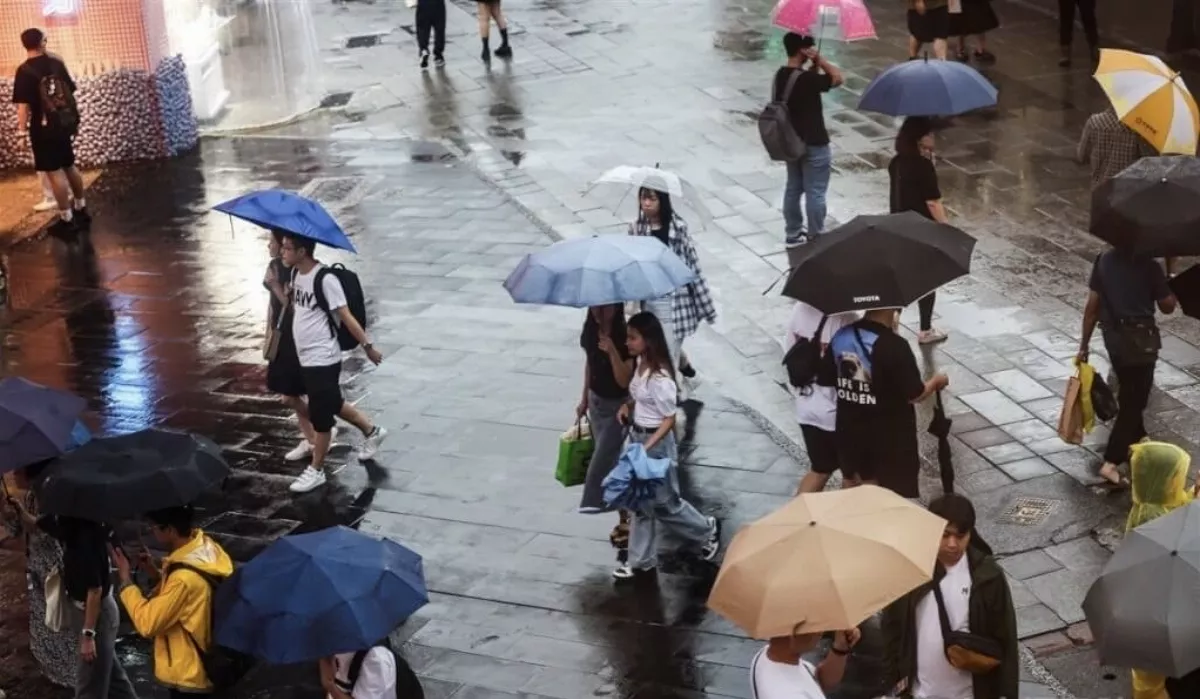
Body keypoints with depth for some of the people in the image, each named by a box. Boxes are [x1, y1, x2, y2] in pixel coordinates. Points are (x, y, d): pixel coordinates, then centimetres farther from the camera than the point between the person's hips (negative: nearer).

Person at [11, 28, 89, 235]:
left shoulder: (25, 70, -14)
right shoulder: (57, 63, 3)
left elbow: (23, 104, -19)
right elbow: (71, 93, 10)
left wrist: (22, 129, -12)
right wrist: (72, 118, 21)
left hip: (44, 128, -6)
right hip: (63, 124, 6)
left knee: (55, 173, -1)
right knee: (69, 167, 19)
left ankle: (67, 219, 3)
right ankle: (81, 209, 29)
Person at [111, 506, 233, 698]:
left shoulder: (185, 577, -31)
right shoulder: (207, 548, -2)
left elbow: (147, 623, -22)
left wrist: (125, 579, -15)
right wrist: (157, 574, 0)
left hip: (189, 677, -9)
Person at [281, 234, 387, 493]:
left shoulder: (325, 279, -21)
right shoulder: (295, 273, 4)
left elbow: (345, 316, -18)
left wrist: (368, 346, -14)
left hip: (323, 359, -9)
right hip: (306, 357, 9)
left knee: (321, 416, 2)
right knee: (332, 405, 23)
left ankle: (316, 470, 15)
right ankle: (372, 432, 43)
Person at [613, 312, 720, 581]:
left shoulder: (660, 377, -26)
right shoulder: (640, 364, 0)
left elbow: (669, 420, -22)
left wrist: (647, 447, -29)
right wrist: (627, 406, 0)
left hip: (656, 443, -8)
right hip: (637, 437, 8)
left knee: (663, 503, 8)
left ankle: (707, 531, 32)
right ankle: (642, 560, 25)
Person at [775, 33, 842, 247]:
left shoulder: (780, 76, 0)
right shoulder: (806, 79, -25)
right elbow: (837, 78, -19)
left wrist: (813, 66, 0)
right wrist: (819, 59, -13)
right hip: (813, 144, -8)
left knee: (793, 188, 17)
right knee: (815, 192, 4)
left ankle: (793, 234, 27)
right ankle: (816, 238, 14)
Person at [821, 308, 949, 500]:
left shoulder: (840, 337, -4)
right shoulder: (894, 346, -22)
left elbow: (825, 381, 5)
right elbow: (915, 395, -18)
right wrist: (936, 382, 2)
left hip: (851, 431, 6)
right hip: (891, 437, -5)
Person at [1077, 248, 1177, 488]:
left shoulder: (1104, 260, 2)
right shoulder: (1149, 265, -12)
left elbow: (1092, 305, 4)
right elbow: (1167, 306, -4)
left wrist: (1084, 345, 9)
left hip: (1112, 337, 6)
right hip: (1139, 339, -6)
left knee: (1129, 394, 24)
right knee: (1133, 401, -1)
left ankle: (1136, 442, 42)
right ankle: (1111, 463, -8)